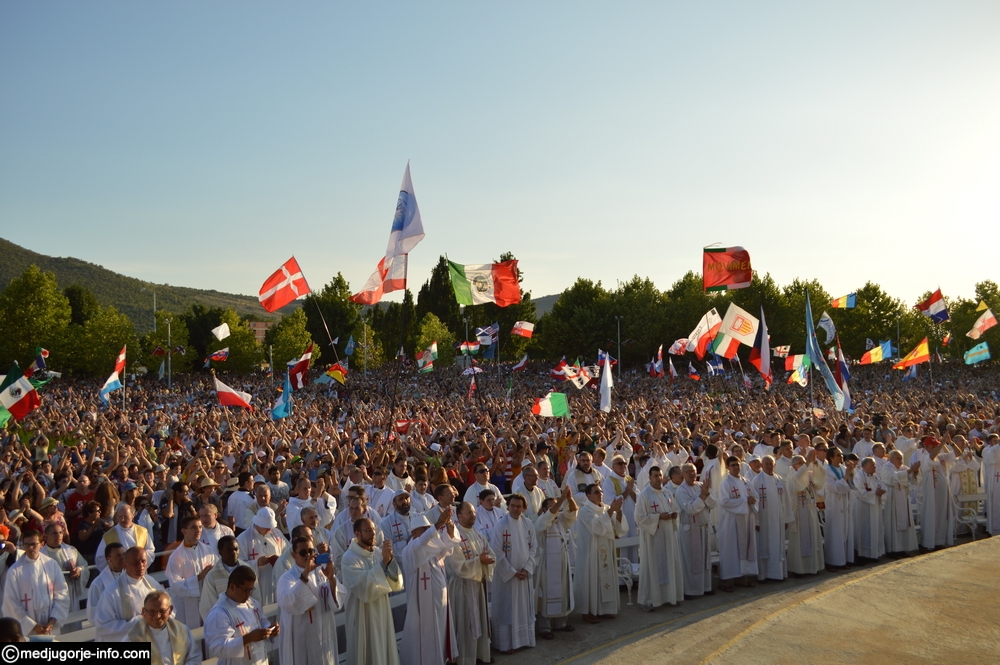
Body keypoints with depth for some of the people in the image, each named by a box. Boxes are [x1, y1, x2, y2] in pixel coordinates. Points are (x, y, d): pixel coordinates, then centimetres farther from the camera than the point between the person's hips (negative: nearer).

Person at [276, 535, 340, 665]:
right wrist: (305, 575, -34)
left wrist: (331, 579, -19)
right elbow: (287, 603, -29)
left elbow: (335, 604, -5)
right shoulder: (288, 578, -9)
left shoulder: (322, 573, 2)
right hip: (301, 641, -4)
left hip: (324, 638, 4)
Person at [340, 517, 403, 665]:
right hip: (362, 618, -6)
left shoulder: (379, 553, 1)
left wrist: (390, 558, -19)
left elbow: (396, 584, -4)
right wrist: (383, 561, -27)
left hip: (382, 614, 6)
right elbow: (365, 589, -27)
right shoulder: (349, 558, -16)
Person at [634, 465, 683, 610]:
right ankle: (647, 599, 8)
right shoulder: (644, 495, -13)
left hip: (668, 535, 6)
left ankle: (669, 594, 27)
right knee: (651, 567, -1)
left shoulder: (667, 493, 7)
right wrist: (659, 516, -20)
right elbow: (640, 517, -17)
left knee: (670, 565, 12)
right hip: (652, 536, -6)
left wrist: (674, 514, -5)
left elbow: (676, 510, 18)